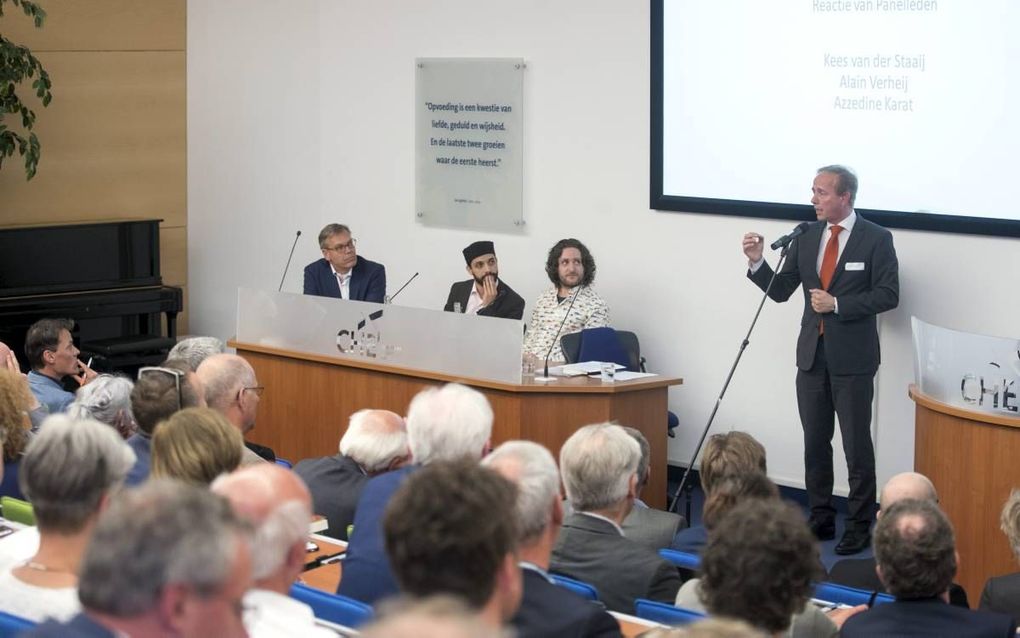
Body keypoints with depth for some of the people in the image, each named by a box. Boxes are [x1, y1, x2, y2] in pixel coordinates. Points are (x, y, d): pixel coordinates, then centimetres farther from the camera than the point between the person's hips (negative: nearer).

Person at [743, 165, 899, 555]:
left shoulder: (876, 239, -6)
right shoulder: (806, 237, 8)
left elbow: (888, 295, -10)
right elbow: (781, 291, 9)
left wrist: (838, 304, -17)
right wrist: (758, 262, -7)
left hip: (852, 358, -5)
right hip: (812, 354, 5)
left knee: (856, 446, -1)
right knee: (815, 443, 11)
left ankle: (859, 527, 8)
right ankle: (820, 520, 21)